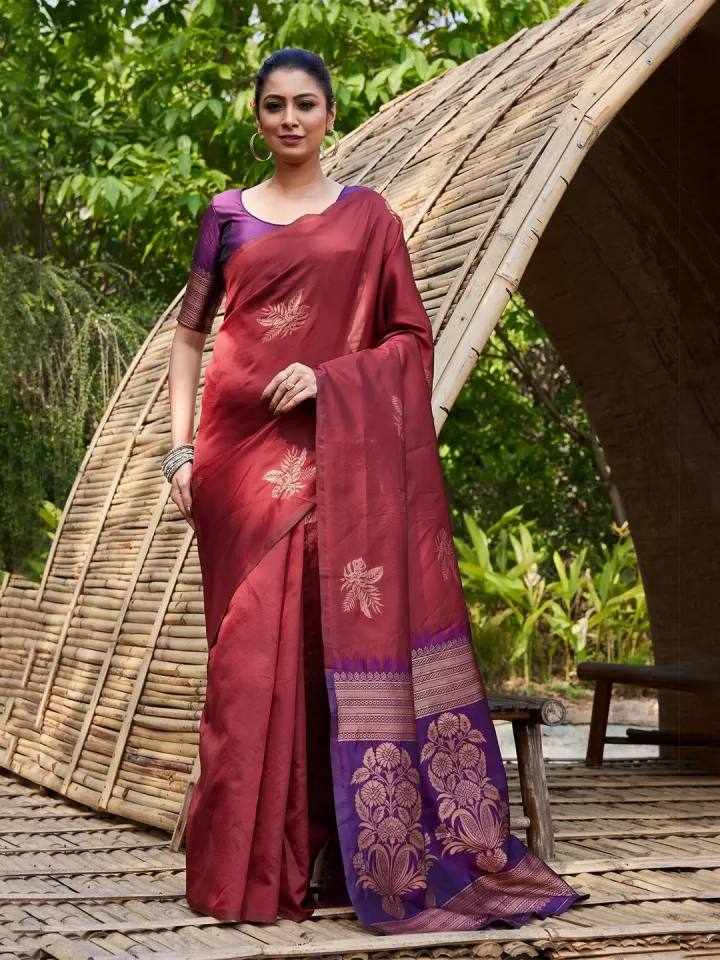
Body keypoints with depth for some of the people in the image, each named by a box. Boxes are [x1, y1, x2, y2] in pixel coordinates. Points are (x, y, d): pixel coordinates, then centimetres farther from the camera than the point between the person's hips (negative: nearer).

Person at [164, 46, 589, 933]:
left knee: (342, 637, -5)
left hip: (338, 454, 0)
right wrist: (181, 448, 1)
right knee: (253, 648, 0)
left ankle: (404, 856, 3)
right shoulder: (227, 214, 11)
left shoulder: (369, 216, 10)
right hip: (243, 452, 1)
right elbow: (188, 335, 11)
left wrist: (328, 377, -10)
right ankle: (247, 867, 7)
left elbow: (411, 337, 6)